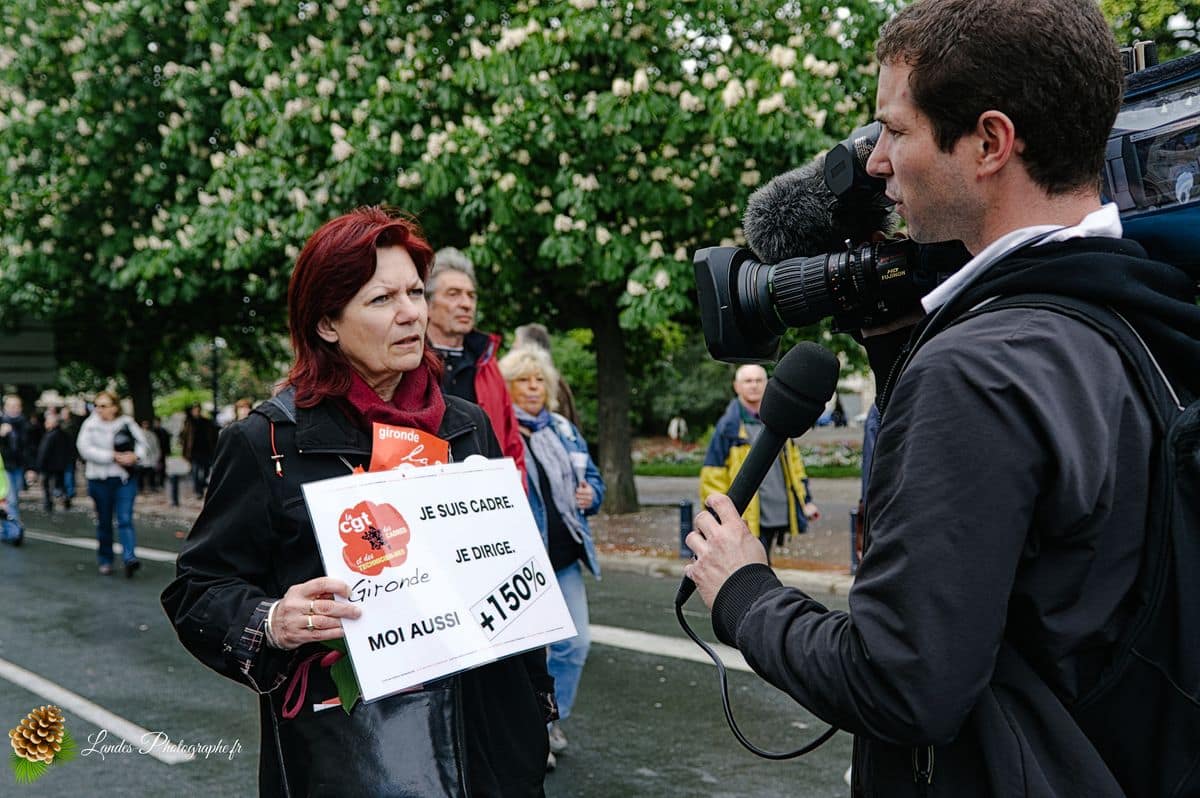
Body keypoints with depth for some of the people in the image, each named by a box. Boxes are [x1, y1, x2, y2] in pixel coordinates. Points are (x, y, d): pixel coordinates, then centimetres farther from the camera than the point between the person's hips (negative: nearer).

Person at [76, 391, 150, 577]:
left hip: (125, 479, -1)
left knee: (125, 519, -11)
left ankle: (129, 558, -20)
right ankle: (105, 560, 22)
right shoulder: (90, 425, -1)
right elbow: (85, 449, -12)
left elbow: (142, 444, 8)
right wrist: (113, 457, -18)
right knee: (104, 522, 11)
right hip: (100, 479, 1)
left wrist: (135, 456, -14)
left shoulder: (127, 424, 2)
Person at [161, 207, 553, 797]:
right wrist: (271, 624, -24)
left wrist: (537, 699, 11)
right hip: (342, 742, -4)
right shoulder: (268, 442, -8)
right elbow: (197, 589, -5)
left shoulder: (469, 428, 6)